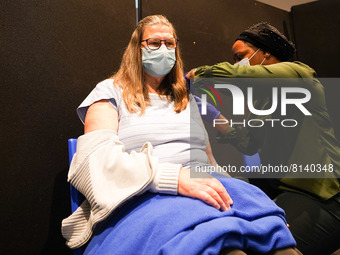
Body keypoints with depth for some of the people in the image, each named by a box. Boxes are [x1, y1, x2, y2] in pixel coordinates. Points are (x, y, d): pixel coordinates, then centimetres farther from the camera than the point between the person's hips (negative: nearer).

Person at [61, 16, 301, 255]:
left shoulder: (187, 98, 25)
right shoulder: (111, 92, 10)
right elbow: (97, 156, -7)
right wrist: (174, 177, -21)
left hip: (203, 190, 6)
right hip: (143, 199, -5)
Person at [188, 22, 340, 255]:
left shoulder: (298, 72, -7)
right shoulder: (261, 99, 20)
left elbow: (231, 74, -24)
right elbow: (249, 144, 7)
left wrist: (194, 74, -8)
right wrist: (213, 115, 2)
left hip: (319, 196, -8)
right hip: (278, 187, 8)